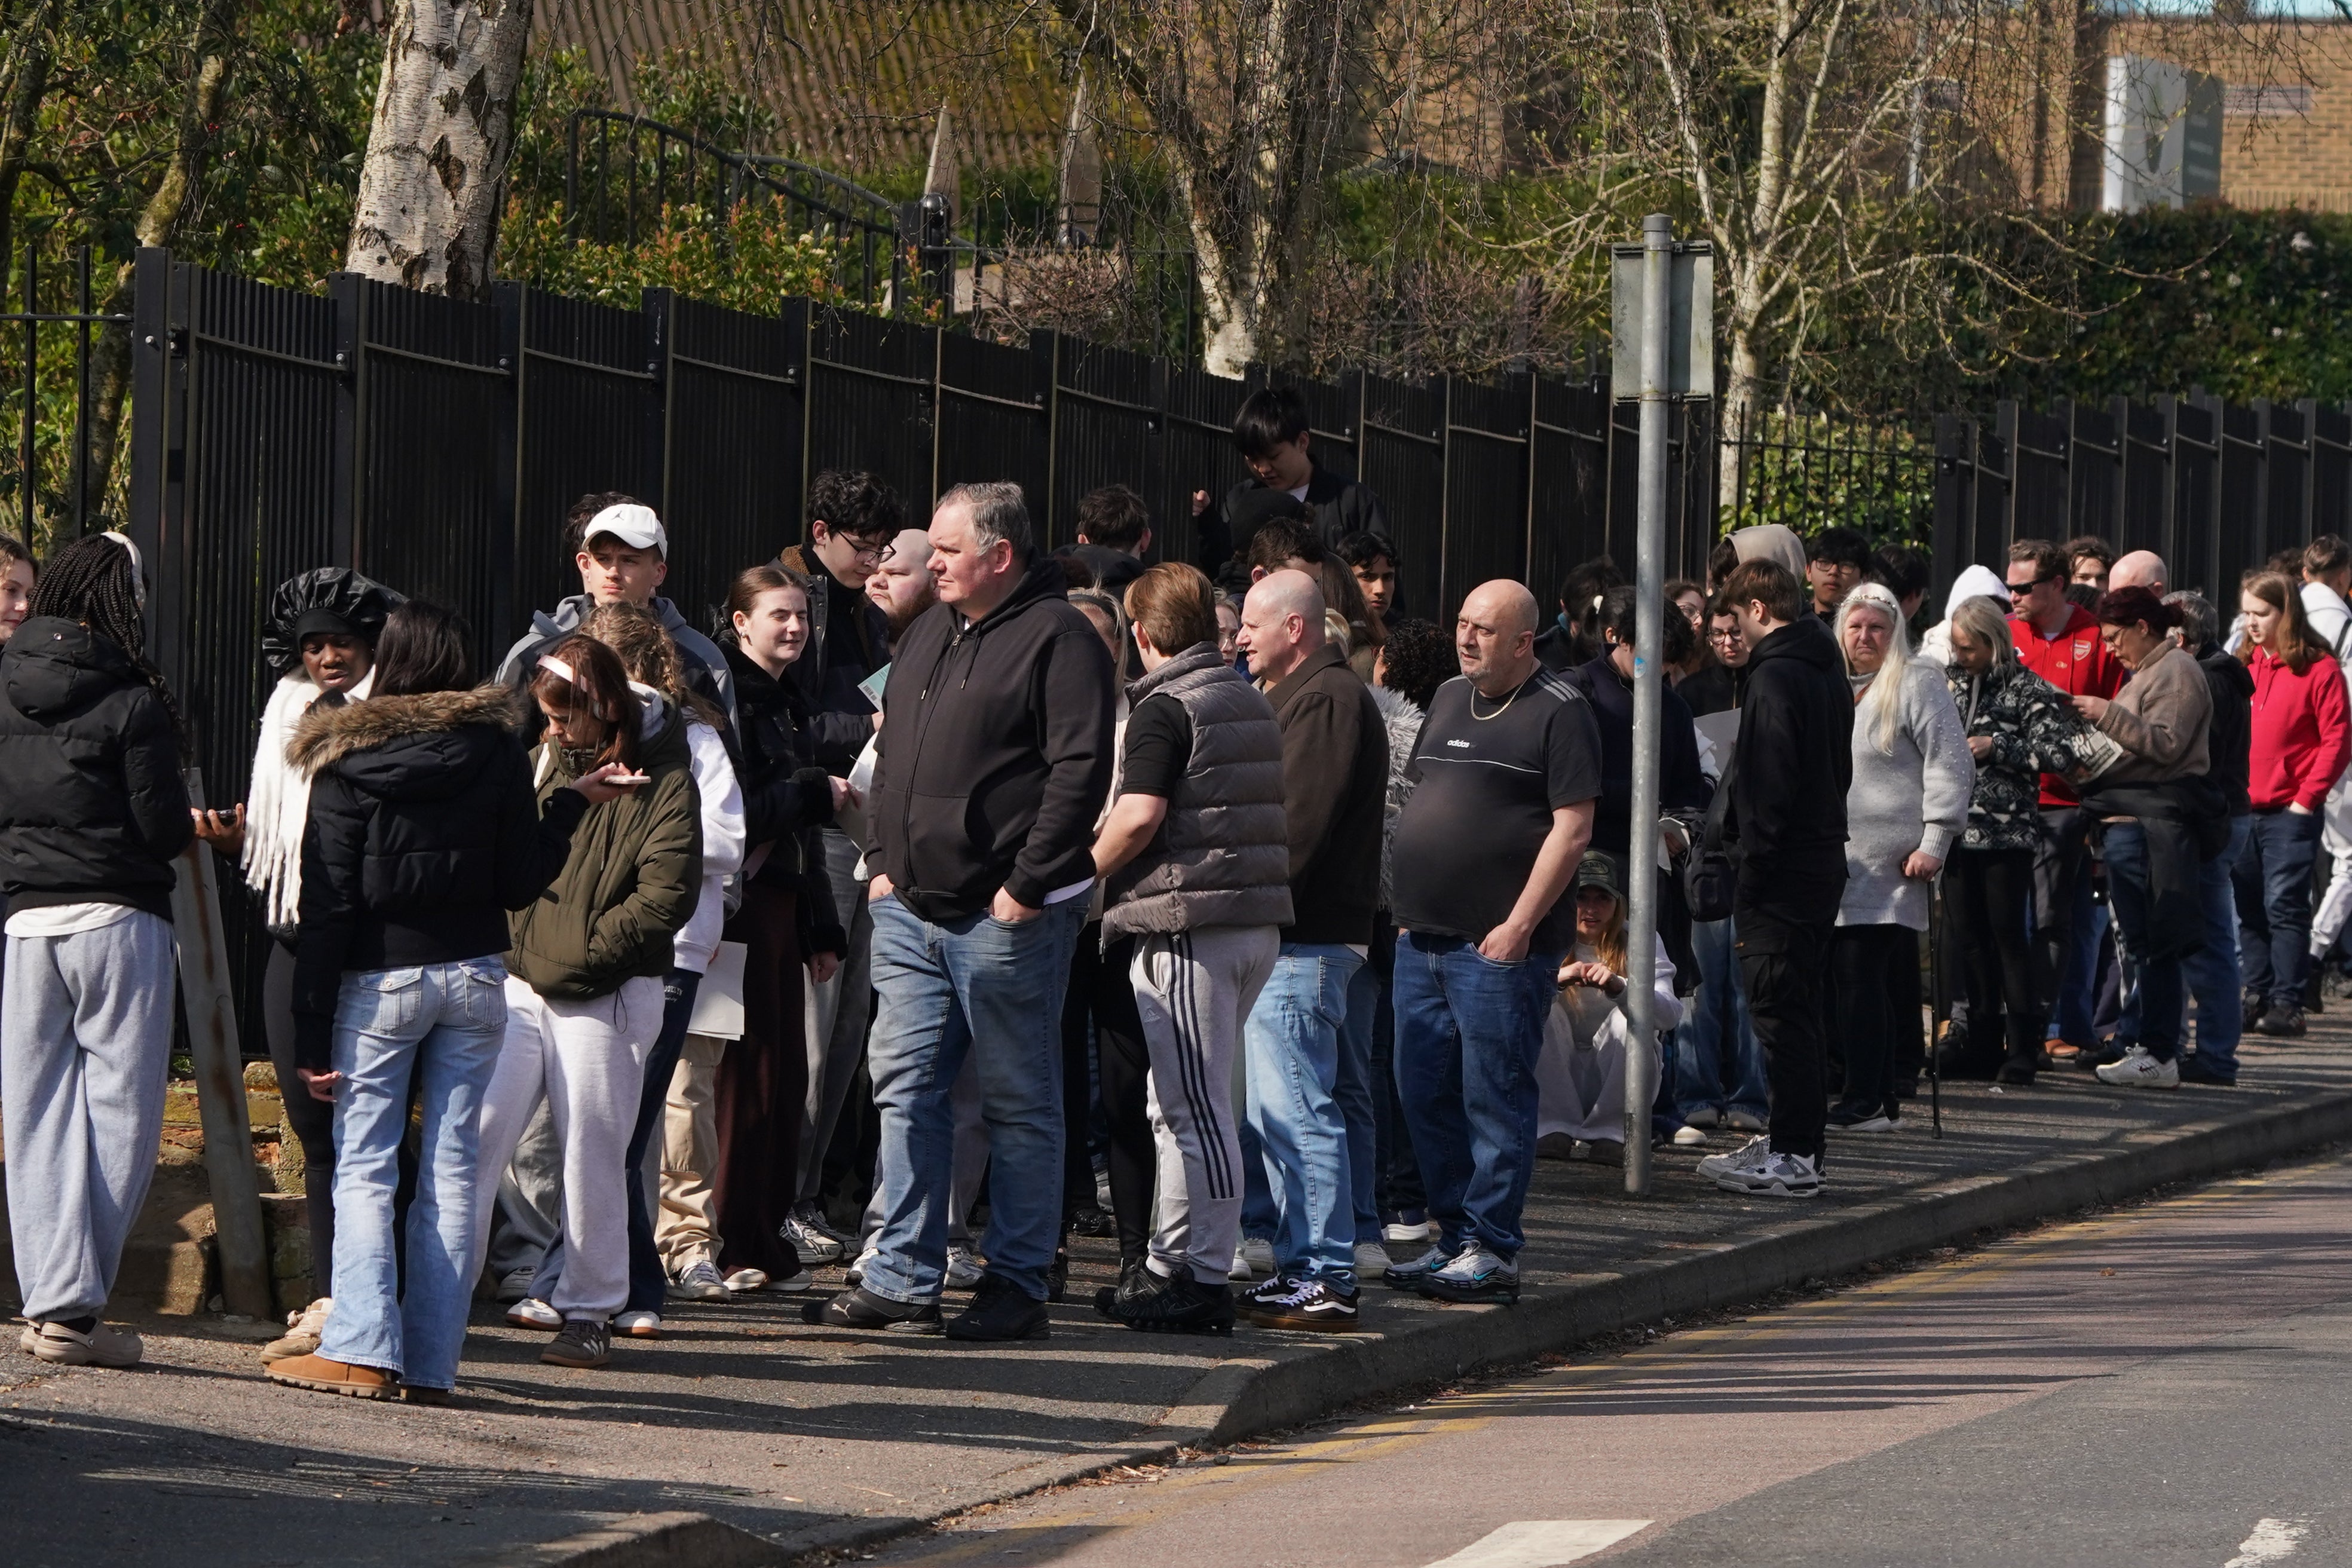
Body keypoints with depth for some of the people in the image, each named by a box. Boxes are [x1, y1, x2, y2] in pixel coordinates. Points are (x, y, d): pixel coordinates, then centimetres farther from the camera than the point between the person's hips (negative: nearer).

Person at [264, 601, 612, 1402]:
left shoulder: (347, 762, -5)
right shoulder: (498, 755, 0)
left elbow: (327, 907, -7)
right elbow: (519, 884, 1)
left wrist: (311, 1037, -6)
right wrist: (571, 804, 16)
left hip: (380, 979, -2)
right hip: (475, 977, 3)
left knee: (363, 1168, 1)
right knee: (454, 1170, 4)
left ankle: (363, 1349, -11)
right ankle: (431, 1363, 3)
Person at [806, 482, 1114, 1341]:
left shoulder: (1058, 640, -9)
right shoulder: (926, 636, 17)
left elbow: (1080, 771, -15)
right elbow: (890, 756, 24)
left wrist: (1028, 887, -17)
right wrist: (883, 860, 13)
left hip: (1005, 917, -8)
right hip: (911, 910, 8)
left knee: (1019, 1104, 1)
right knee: (905, 1091, 6)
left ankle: (1019, 1283, 6)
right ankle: (902, 1279, 9)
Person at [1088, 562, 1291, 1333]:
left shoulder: (1165, 706, -10)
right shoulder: (1256, 705, 17)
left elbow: (1139, 814, -20)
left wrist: (1084, 873, -3)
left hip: (1187, 923, -9)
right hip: (1259, 921, 9)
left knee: (1194, 1108, -6)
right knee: (1183, 1105, 15)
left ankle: (1201, 1277, -6)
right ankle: (1170, 1264, 19)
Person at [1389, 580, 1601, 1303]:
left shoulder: (1558, 712, -7)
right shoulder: (1450, 699, 16)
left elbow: (1573, 829, -12)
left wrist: (1519, 926, -16)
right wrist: (1409, 911, 15)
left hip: (1501, 943, -8)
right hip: (1423, 937, 8)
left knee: (1494, 1097, -5)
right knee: (1425, 1093, 9)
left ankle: (1493, 1251, 0)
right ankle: (1455, 1237, 18)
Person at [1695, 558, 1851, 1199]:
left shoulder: (1775, 676, -15)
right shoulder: (1828, 668, 14)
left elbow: (1769, 782, -20)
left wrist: (1753, 862, -16)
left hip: (1784, 862, -10)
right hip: (1825, 853, 10)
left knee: (1780, 1008, -7)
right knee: (1801, 1007, 15)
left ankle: (1793, 1154, -8)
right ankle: (1795, 1142, 21)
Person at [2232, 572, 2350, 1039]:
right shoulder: (2243, 667, 11)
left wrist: (2307, 797, -11)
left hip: (2290, 811, -6)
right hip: (2241, 808, 6)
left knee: (2284, 904, -7)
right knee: (2248, 907, 9)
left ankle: (2286, 1002, -4)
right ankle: (2258, 995, 16)